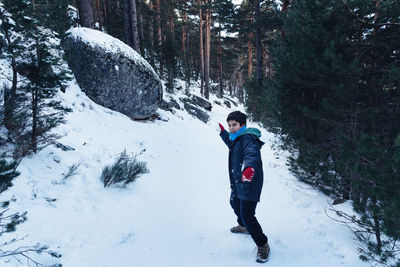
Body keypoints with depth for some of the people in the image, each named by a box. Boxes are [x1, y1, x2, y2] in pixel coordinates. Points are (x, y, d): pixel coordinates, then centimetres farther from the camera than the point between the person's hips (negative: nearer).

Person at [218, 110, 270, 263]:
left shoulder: (248, 138, -21)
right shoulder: (237, 138, 10)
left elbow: (252, 154, -42)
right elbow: (230, 143, 35)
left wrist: (249, 167, -61)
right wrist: (222, 132, 43)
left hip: (249, 184, -11)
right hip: (237, 183, 11)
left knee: (247, 215, -12)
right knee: (235, 204, 31)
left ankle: (263, 245, 8)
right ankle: (244, 227, 57)